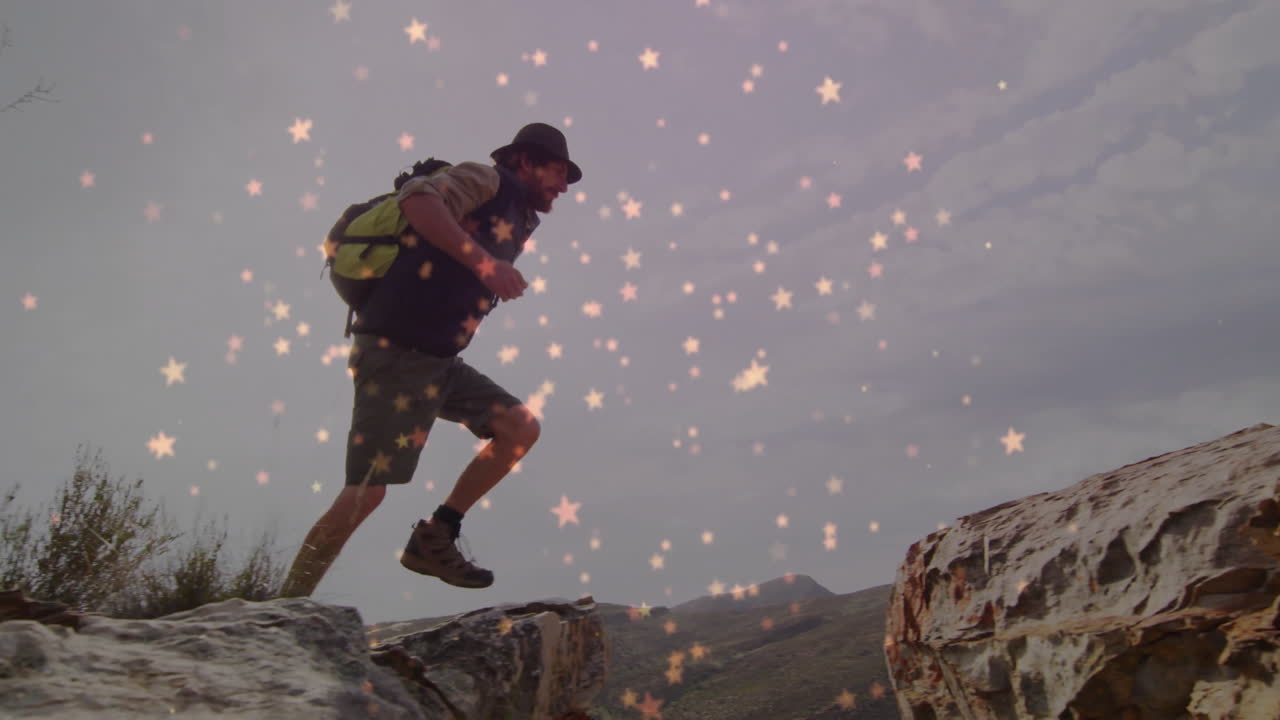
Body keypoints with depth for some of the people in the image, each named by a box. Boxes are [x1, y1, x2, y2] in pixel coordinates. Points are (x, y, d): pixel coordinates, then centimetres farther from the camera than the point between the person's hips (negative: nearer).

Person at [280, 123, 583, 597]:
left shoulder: (516, 222, 20)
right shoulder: (487, 180, -5)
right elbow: (417, 199, -24)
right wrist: (482, 260, -32)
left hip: (436, 360, 9)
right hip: (395, 352, -9)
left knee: (522, 429, 5)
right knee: (367, 492, -11)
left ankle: (433, 540, 10)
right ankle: (287, 605, 4)